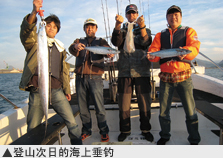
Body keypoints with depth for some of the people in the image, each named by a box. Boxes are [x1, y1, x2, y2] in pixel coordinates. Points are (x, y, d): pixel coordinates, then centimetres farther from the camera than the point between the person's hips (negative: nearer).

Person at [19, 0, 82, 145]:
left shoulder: (59, 47, 20)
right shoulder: (35, 42, 9)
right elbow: (26, 31, -14)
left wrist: (67, 90, 17)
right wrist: (34, 13, -33)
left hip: (57, 90, 3)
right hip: (37, 91, -2)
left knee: (72, 122, -1)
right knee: (33, 128, 3)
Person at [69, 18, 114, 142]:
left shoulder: (101, 41, 12)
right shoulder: (79, 41, 16)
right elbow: (72, 50, -6)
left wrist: (109, 54, -34)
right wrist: (75, 47, -30)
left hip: (95, 78, -2)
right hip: (80, 78, 3)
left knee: (99, 106, -5)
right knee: (83, 107, 9)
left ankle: (104, 131, 12)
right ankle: (86, 131, 26)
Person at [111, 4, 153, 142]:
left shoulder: (145, 30, 15)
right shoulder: (121, 30, 16)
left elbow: (146, 43, -8)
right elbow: (116, 42, -7)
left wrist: (142, 26, -24)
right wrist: (118, 25, -21)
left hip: (142, 72, 0)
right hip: (124, 72, 1)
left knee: (145, 103, 3)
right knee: (124, 103, 3)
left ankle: (145, 129, 22)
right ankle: (125, 130, 20)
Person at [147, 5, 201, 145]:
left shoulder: (189, 31, 7)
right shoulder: (160, 35, 14)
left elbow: (194, 47, -12)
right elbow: (154, 50, 1)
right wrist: (152, 56, -23)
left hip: (184, 77, -2)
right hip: (165, 77, 2)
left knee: (190, 111, 2)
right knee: (163, 111, 9)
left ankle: (194, 140, 22)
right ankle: (165, 136, 30)